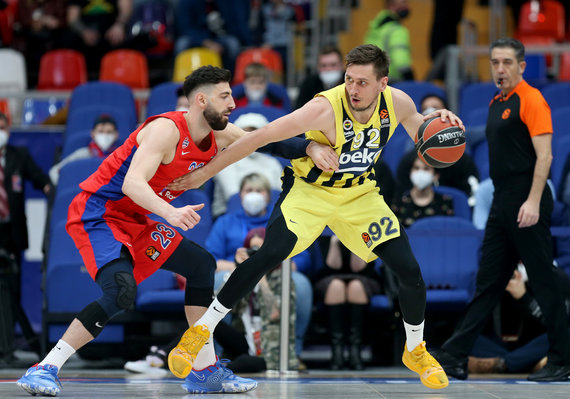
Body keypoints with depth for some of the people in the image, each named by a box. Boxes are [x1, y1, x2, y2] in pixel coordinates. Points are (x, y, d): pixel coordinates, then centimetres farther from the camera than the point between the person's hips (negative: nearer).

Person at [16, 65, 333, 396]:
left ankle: (205, 371, 18)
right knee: (121, 291, -30)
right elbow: (132, 184, -35)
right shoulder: (167, 129, -23)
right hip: (96, 214, -10)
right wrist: (171, 213, -50)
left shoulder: (220, 135, 3)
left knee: (200, 264, 12)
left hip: (132, 220, 10)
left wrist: (310, 148, -3)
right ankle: (45, 370, -25)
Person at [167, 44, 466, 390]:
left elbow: (417, 129, 9)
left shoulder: (397, 102, -16)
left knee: (410, 271, -3)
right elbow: (260, 137, -29)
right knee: (270, 254, -27)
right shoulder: (325, 108, -32)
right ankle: (199, 332, -14)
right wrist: (205, 174, -27)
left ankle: (416, 351, 25)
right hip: (309, 190, -4)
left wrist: (435, 121, -16)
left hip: (360, 194, 4)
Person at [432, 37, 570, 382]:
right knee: (488, 282, 8)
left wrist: (533, 202, -24)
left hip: (527, 204, -9)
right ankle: (456, 357, 7)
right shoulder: (496, 103, 17)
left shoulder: (531, 99, -10)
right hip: (502, 204, 9)